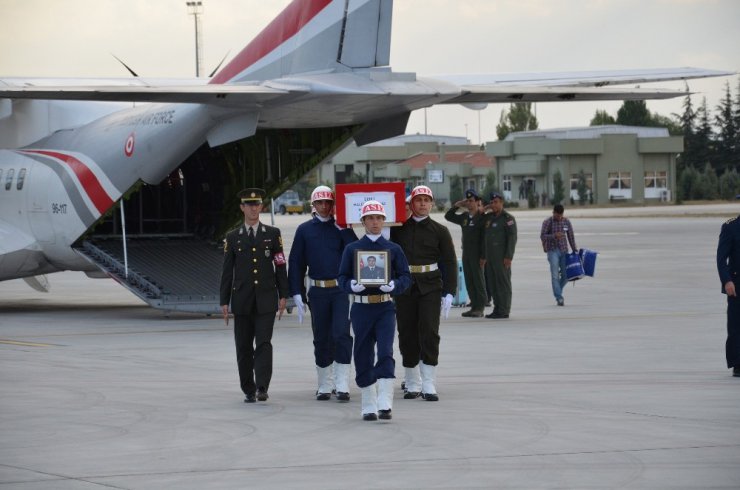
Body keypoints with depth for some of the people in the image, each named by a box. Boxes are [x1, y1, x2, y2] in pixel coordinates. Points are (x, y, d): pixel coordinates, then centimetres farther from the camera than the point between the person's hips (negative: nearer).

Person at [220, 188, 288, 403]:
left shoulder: (273, 234, 6)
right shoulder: (233, 237, 7)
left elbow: (280, 266, 6)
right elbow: (227, 271, 7)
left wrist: (283, 296, 0)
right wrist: (224, 302, 3)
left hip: (266, 299, -1)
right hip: (242, 301, 2)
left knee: (264, 344, -12)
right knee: (244, 347, 4)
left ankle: (262, 388, -17)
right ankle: (248, 391, 12)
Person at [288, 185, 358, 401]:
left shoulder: (342, 228, 5)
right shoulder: (304, 230, 8)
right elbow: (296, 263, 8)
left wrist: (343, 230, -15)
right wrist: (297, 294, 2)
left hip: (342, 289, -2)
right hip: (317, 292, 2)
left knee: (342, 335, -11)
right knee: (321, 339, 7)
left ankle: (342, 385, -8)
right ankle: (325, 385, 18)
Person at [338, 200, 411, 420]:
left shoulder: (393, 249, 7)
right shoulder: (352, 249, 7)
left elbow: (405, 276, 5)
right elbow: (342, 277, 6)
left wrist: (394, 285, -15)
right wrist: (352, 285, -16)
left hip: (385, 308, -1)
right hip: (361, 308, 1)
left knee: (385, 353, -14)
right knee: (363, 358, 4)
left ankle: (385, 404, -16)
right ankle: (369, 406, 15)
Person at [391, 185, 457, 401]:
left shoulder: (439, 231, 5)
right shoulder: (398, 229, 6)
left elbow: (449, 262, 3)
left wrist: (449, 292, -4)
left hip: (430, 288, -1)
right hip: (404, 288, 2)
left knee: (429, 333, -10)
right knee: (407, 334, 5)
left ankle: (428, 385, -10)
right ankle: (412, 383, 16)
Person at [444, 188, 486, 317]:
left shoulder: (482, 217, -8)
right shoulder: (464, 217, 12)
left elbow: (485, 238, -13)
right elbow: (448, 216, 22)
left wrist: (483, 256, -18)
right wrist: (456, 205, 7)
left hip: (477, 255, -7)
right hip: (466, 253, 7)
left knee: (478, 280, -3)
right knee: (469, 281, 7)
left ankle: (480, 308, 0)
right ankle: (474, 306, 12)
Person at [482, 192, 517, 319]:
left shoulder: (508, 218, -6)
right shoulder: (488, 217, 15)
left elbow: (512, 238, -11)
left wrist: (508, 256, -18)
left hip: (502, 256, -7)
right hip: (490, 255, 7)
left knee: (503, 282, -6)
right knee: (493, 283, 9)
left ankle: (504, 311, -6)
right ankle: (497, 308, 14)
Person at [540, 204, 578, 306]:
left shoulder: (566, 222, 5)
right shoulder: (547, 222, -5)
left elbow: (570, 236, 11)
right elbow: (542, 236, -11)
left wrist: (574, 250, 11)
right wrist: (554, 236, -26)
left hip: (564, 251, 4)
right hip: (552, 251, -4)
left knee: (566, 276, 2)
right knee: (555, 275, -11)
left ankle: (557, 292, 27)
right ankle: (559, 298, -11)